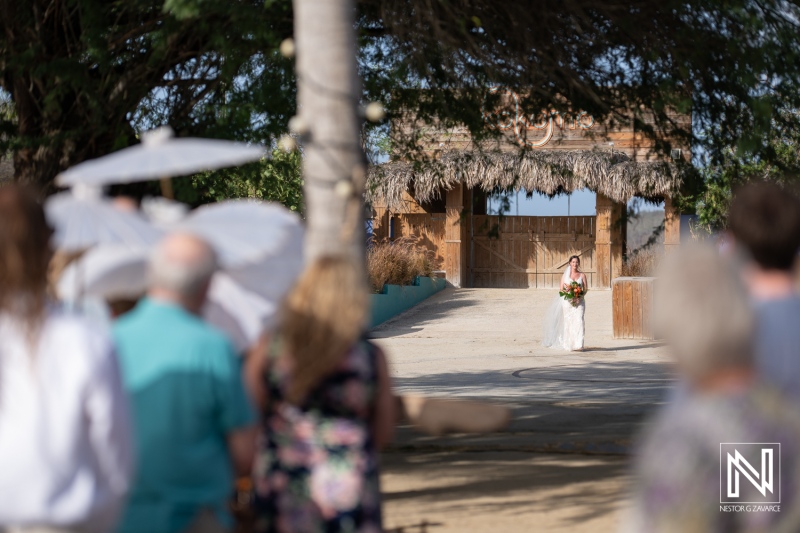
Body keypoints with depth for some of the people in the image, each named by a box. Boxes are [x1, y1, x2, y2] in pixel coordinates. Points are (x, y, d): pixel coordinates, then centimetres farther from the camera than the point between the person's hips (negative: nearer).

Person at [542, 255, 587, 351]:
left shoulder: (582, 275, 9)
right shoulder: (565, 275, 9)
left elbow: (585, 289, 6)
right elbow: (561, 289, 6)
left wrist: (579, 296, -12)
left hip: (579, 302, 0)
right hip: (568, 302, 0)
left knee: (579, 321, -14)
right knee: (568, 322, -1)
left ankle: (578, 345, -18)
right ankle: (569, 344, 7)